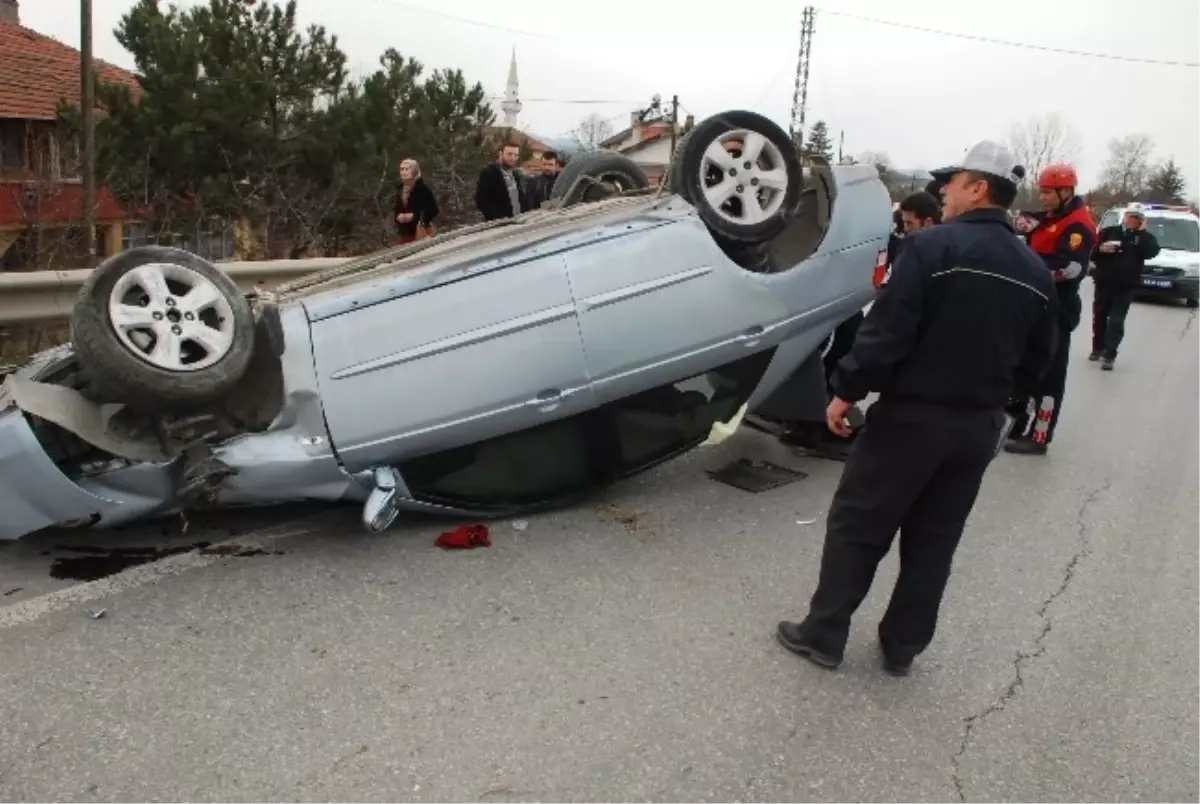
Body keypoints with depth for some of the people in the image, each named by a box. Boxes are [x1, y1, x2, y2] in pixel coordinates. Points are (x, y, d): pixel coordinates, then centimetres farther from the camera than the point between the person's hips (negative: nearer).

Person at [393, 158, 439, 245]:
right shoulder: (400, 190, 12)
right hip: (404, 234, 6)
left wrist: (414, 216, -15)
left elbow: (433, 210, -11)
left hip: (421, 233, -6)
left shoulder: (423, 188, -8)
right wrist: (398, 217, -2)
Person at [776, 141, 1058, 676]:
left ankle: (823, 635, 14)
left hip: (913, 415, -6)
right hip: (979, 425, 7)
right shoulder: (1035, 272, 7)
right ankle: (902, 647, 25)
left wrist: (847, 391, -11)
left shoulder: (934, 246, -15)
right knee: (934, 541, 15)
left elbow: (887, 331, -20)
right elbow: (1036, 360, 12)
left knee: (857, 526, 6)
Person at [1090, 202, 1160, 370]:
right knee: (1099, 318, 11)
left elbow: (1152, 252, -14)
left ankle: (1109, 356, -7)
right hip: (1104, 283, 1)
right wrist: (1101, 249, -19)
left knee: (1116, 321, -6)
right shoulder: (1108, 232, 4)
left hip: (1126, 286, -1)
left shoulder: (1143, 237, 6)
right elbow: (1092, 254, 2)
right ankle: (1097, 349, 28)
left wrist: (1142, 232, -13)